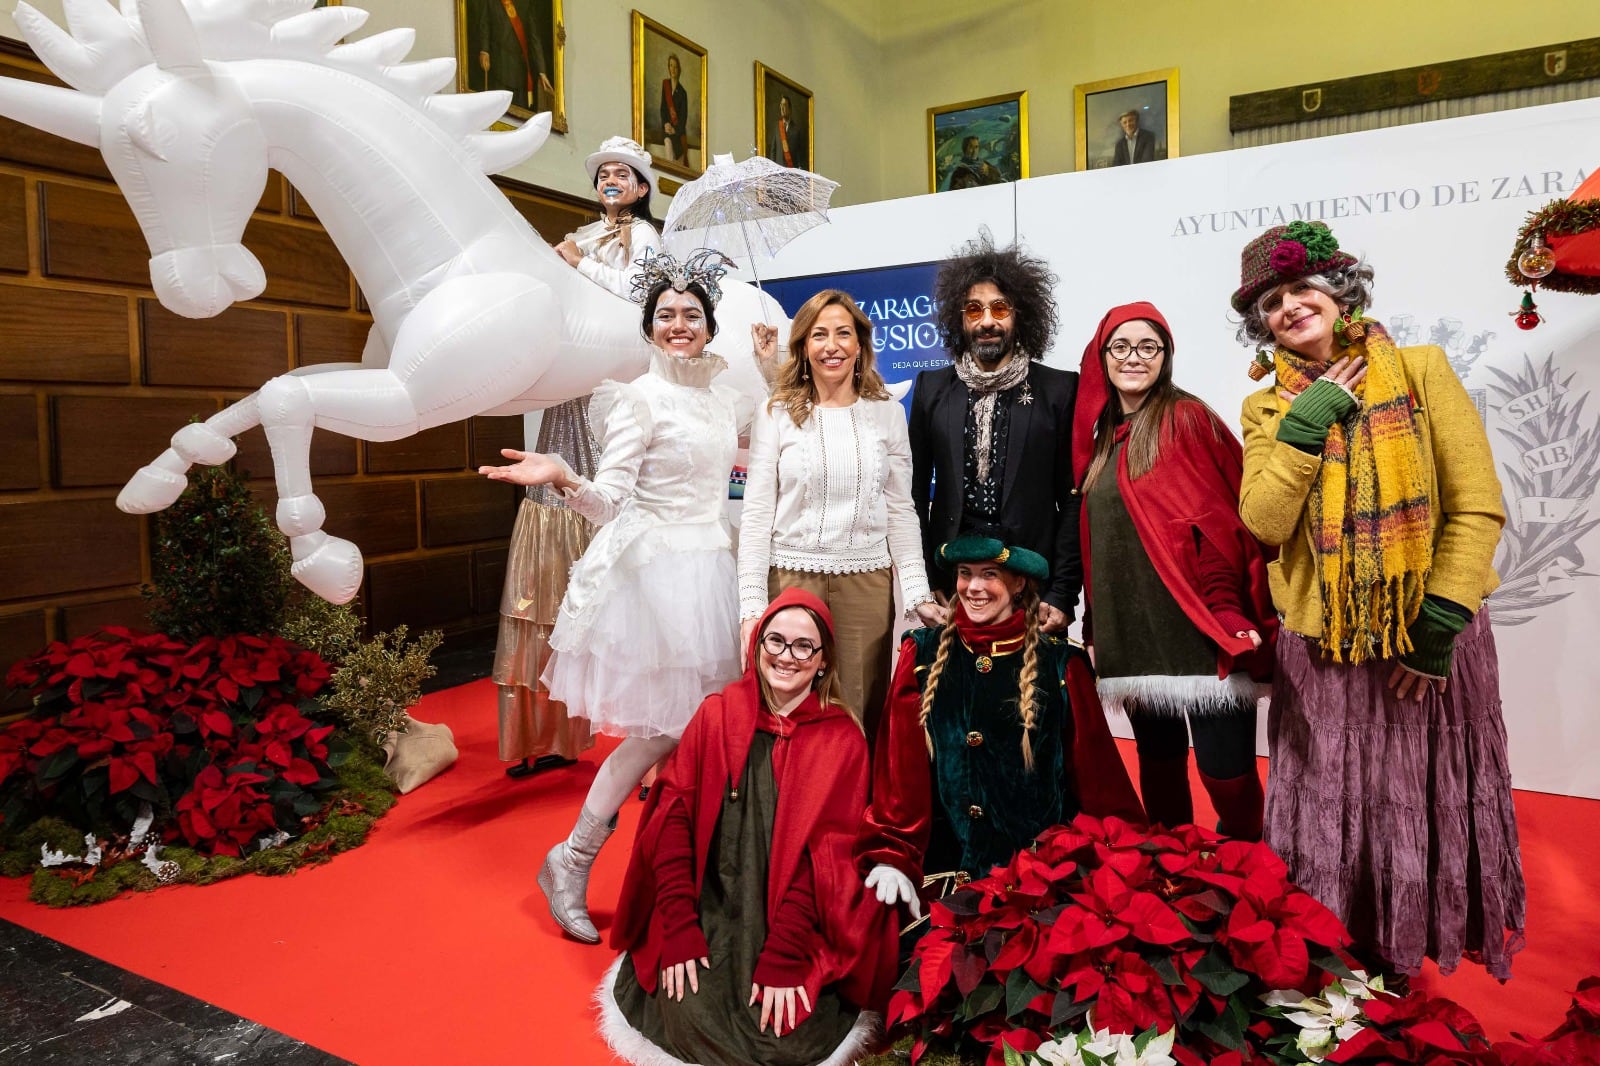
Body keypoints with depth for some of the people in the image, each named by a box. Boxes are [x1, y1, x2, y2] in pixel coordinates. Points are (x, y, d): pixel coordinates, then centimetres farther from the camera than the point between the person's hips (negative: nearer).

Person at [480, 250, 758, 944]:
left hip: (712, 568, 7)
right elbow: (610, 500, -14)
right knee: (662, 727, -5)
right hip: (656, 569, -7)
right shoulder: (639, 398, -8)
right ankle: (571, 863, 12)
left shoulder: (724, 397, 13)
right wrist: (562, 479, -33)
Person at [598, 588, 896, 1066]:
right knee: (692, 1017, -22)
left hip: (797, 923, 0)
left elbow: (828, 852, -8)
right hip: (709, 913, 1)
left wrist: (782, 959, -16)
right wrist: (678, 932, -13)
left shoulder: (841, 739, -4)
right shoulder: (717, 714, 0)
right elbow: (672, 816, -4)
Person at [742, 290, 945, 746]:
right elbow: (757, 513, 0)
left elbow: (900, 510, 7)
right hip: (791, 577, -1)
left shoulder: (887, 412, 6)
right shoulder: (777, 413, 2)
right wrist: (751, 604, -7)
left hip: (866, 584, 1)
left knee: (862, 717, 7)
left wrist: (918, 594, -1)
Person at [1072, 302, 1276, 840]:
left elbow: (1225, 519, -10)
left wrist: (1227, 613, -16)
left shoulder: (1187, 418, -4)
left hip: (1196, 624, -6)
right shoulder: (1099, 432, 14)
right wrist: (1097, 622, 14)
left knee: (1222, 764, -6)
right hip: (1130, 625, 6)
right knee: (1157, 759, 15)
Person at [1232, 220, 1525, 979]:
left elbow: (1478, 508, -8)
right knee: (1335, 819, 11)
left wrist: (1439, 627, -13)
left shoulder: (1421, 371, -4)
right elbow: (1263, 523, -13)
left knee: (1436, 811, 13)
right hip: (1324, 648, 1)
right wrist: (1311, 418, -17)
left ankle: (1447, 958, 35)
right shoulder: (1268, 410, 2)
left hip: (1431, 634, -1)